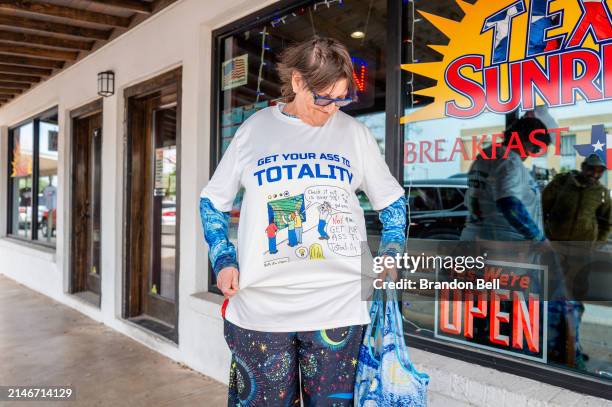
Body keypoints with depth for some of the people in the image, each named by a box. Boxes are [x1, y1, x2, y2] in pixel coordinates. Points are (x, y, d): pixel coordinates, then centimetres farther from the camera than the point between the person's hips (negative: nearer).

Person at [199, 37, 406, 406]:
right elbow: (212, 201, 11)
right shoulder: (255, 129, 4)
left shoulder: (355, 133, 5)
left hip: (339, 307, 1)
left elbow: (393, 202, 14)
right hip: (260, 307, 0)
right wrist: (223, 260, -2)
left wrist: (389, 258, -1)